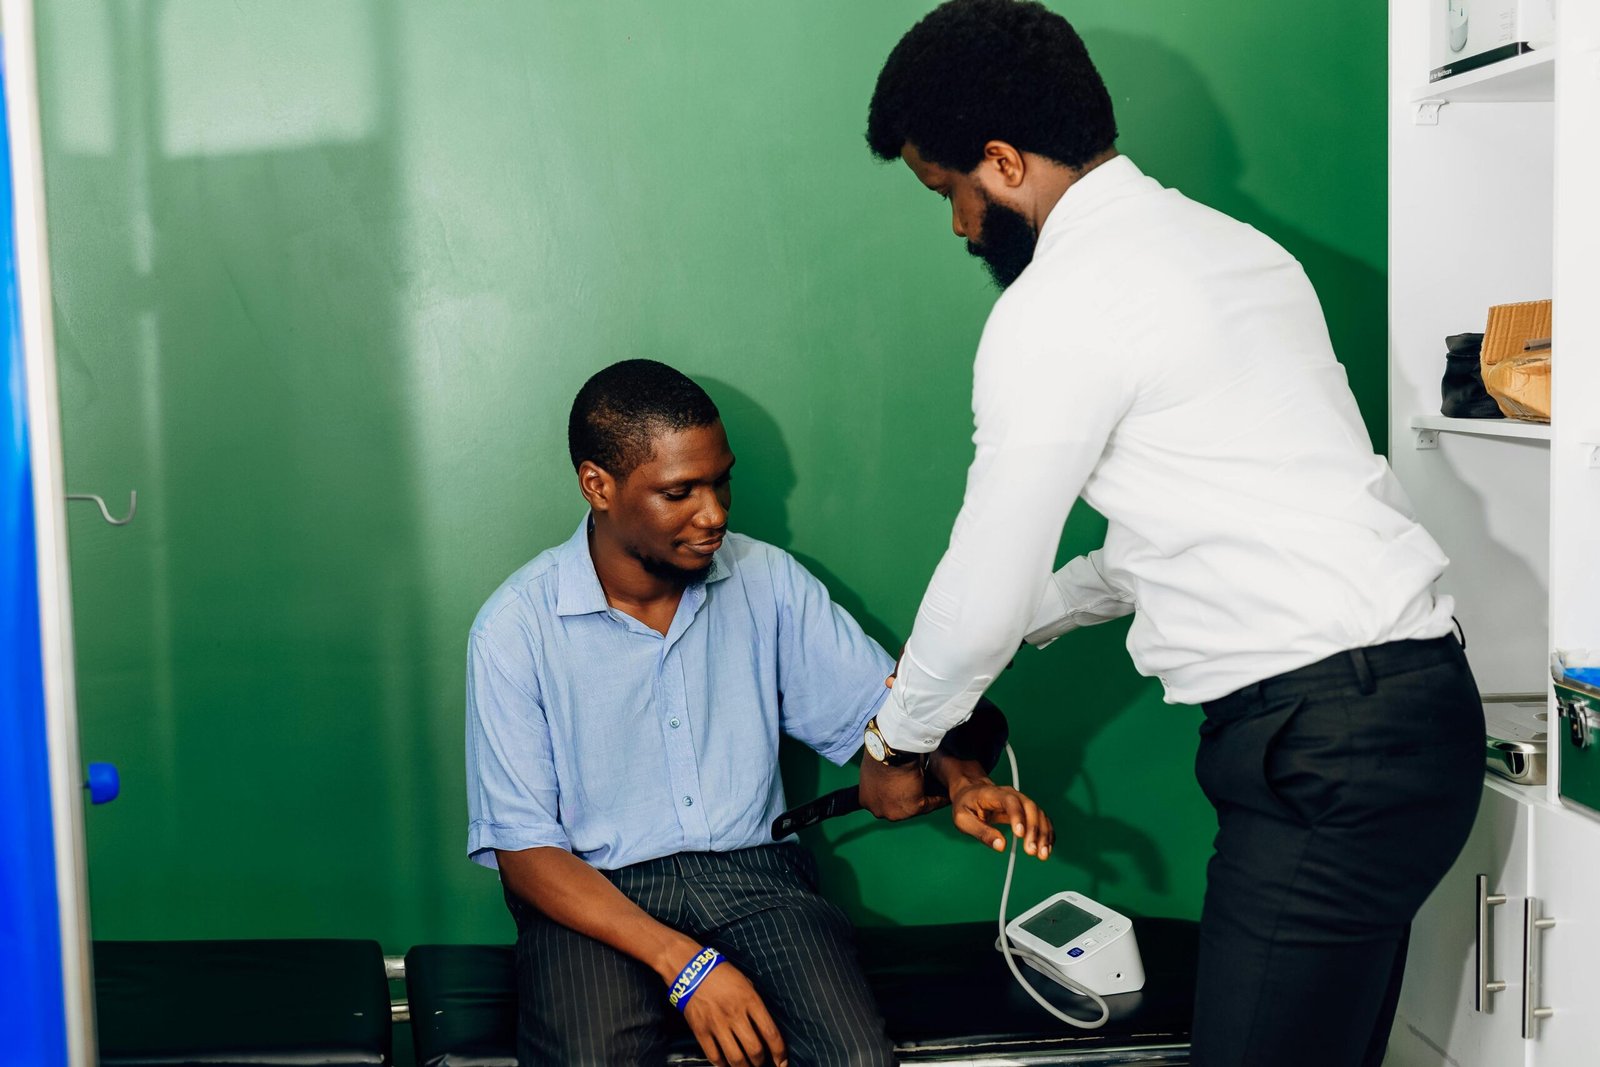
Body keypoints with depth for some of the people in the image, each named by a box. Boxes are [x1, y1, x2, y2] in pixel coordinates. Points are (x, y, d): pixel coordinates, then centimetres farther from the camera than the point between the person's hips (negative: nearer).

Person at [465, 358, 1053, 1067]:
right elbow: (524, 850, -9)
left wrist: (961, 778, -15)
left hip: (751, 869, 2)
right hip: (592, 897, -2)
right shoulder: (515, 629, -8)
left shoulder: (768, 581, 3)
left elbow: (882, 704, 9)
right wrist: (682, 962, -20)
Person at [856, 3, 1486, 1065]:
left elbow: (982, 597, -5)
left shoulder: (1058, 303, -11)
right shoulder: (1231, 244, 17)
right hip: (1412, 706, 10)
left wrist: (898, 745, 13)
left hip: (1325, 751, -10)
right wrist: (1021, 619, 29)